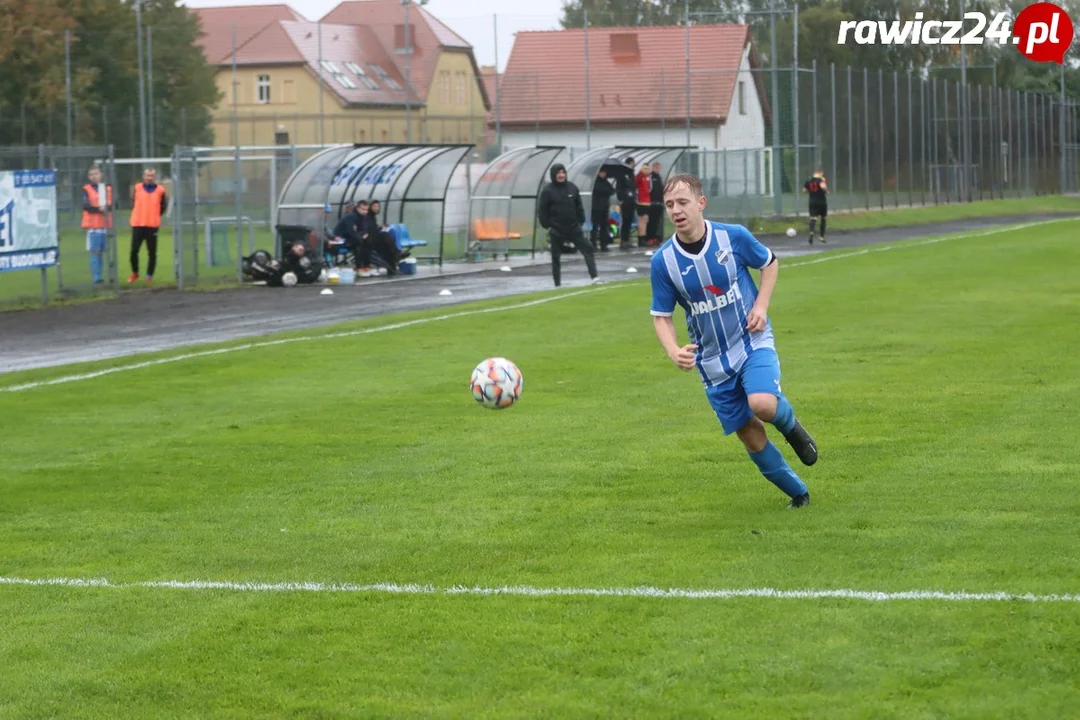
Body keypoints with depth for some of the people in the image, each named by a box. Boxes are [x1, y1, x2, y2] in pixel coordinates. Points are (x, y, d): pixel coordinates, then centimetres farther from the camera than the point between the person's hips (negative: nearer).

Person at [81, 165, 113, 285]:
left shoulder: (108, 188, 11)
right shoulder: (86, 189, -1)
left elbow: (113, 205, 4)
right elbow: (86, 206, -11)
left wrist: (106, 207, -17)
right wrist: (98, 209, -23)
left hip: (105, 225, 4)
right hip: (93, 225, -4)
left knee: (101, 252, 7)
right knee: (94, 251, -8)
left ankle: (99, 276, 11)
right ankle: (96, 277, -10)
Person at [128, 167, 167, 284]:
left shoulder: (160, 190, 2)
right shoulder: (137, 188, 4)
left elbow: (163, 206, 12)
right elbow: (133, 203, 15)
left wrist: (155, 216, 7)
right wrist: (140, 215, 12)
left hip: (153, 226, -1)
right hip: (137, 225, 1)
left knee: (152, 253, 1)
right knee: (134, 251, 1)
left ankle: (149, 276, 11)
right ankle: (134, 273, 20)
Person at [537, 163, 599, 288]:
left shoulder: (572, 188, 5)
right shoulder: (547, 191, -6)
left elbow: (579, 206, 12)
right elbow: (542, 210, -5)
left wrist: (581, 222, 6)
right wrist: (547, 226, -8)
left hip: (573, 228, 3)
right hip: (556, 230, -3)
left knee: (588, 249, -7)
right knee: (556, 257, 5)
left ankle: (594, 277, -7)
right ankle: (557, 284, 14)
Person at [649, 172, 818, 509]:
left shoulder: (733, 237, -13)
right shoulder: (663, 261, -11)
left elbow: (769, 262, 7)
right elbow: (661, 316, -1)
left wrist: (761, 305, -8)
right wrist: (674, 351, -21)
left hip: (753, 341, -2)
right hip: (713, 361, 2)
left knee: (763, 404, -29)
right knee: (750, 435, 4)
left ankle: (790, 425, 8)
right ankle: (797, 492, 26)